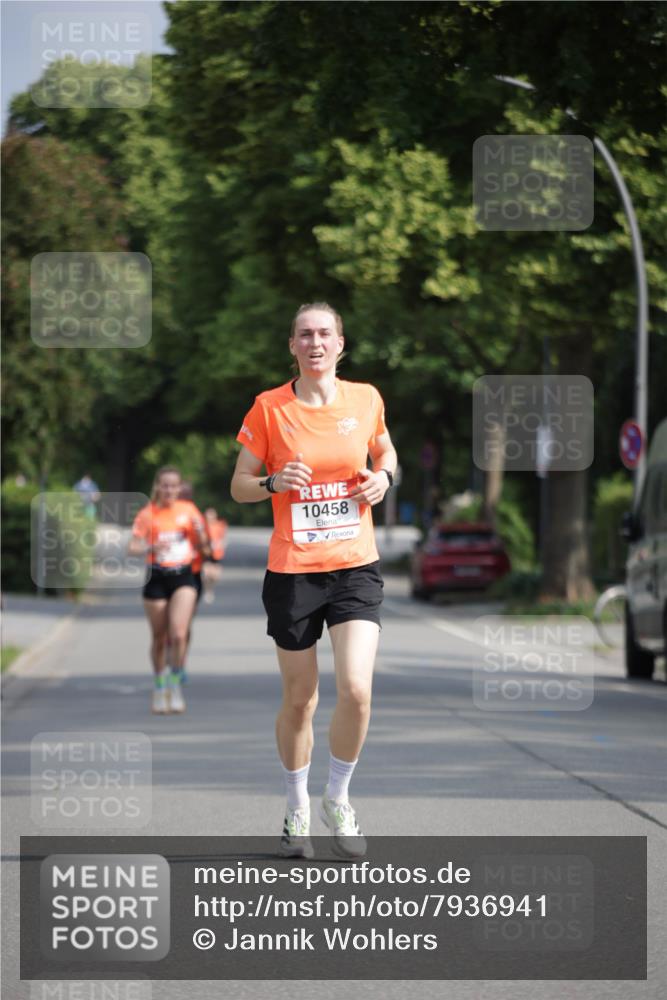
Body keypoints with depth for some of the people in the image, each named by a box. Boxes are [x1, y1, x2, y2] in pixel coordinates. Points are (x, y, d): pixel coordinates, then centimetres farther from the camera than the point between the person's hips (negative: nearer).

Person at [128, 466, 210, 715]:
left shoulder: (188, 510, 4)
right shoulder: (147, 514, -2)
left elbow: (203, 547, 11)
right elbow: (132, 548, -9)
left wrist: (200, 531, -10)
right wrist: (151, 547, -28)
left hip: (183, 576, 1)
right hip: (157, 579, -1)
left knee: (179, 635, -15)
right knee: (159, 638, 6)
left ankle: (175, 683, 1)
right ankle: (160, 686, 24)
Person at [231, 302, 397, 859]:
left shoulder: (365, 399, 3)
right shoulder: (269, 408, -3)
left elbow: (384, 449, 23)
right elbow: (239, 486, 3)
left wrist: (383, 477, 1)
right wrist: (274, 483, -17)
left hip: (355, 567, 1)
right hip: (292, 571, -1)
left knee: (356, 690, -14)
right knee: (299, 699, 6)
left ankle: (338, 800, 9)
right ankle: (298, 809, 27)